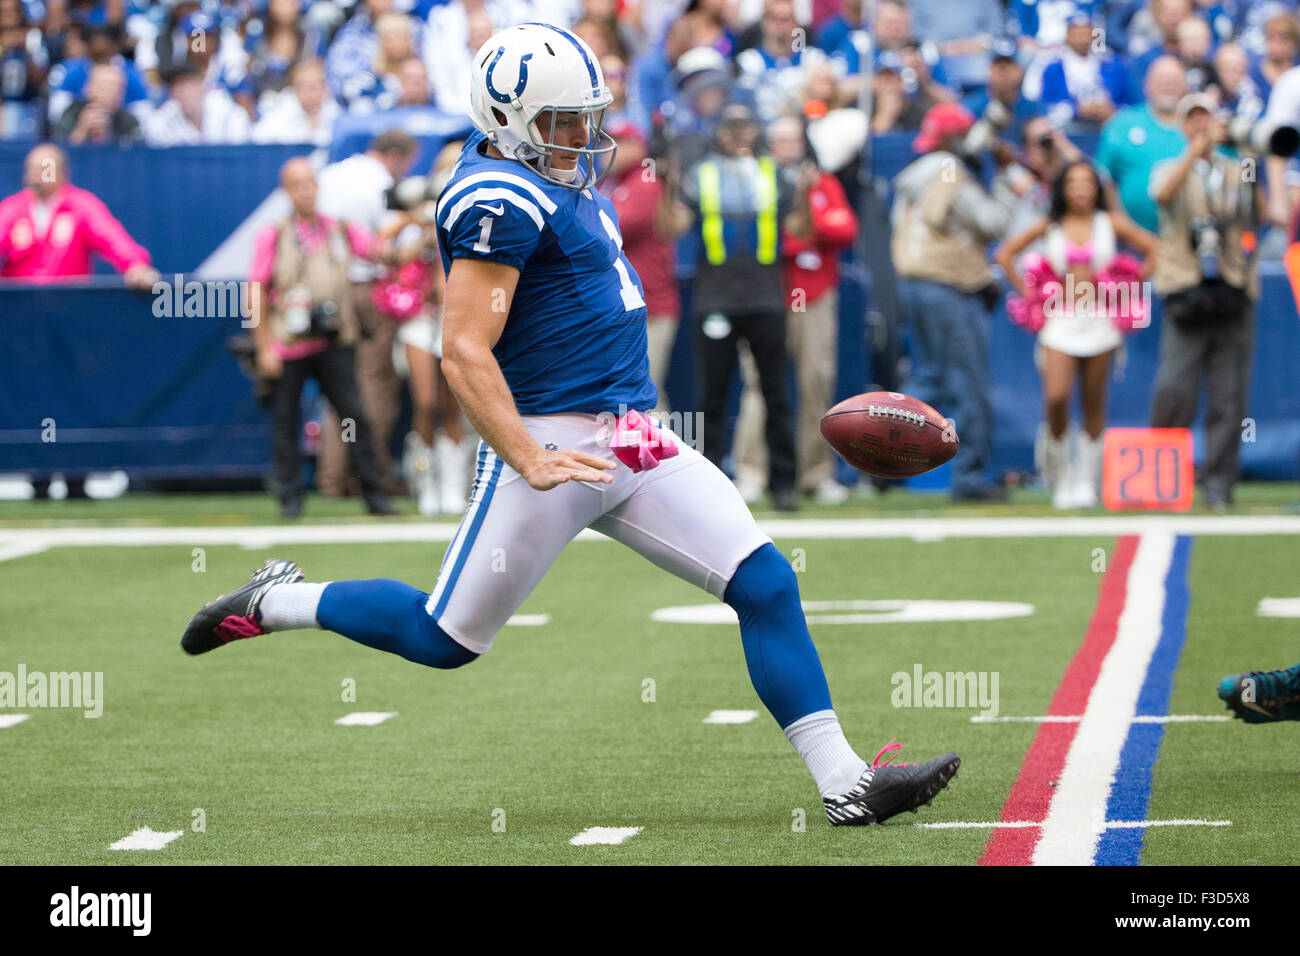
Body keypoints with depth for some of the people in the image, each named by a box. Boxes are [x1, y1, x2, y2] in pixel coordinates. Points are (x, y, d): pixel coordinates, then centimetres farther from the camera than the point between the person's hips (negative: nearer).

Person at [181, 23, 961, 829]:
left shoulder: (561, 183, 14)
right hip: (556, 437, -9)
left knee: (766, 585, -2)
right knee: (446, 639, 2)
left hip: (632, 441, 9)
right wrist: (531, 461, -30)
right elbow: (463, 350, -22)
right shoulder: (501, 201, -16)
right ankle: (275, 603, 26)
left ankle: (845, 783, -3)